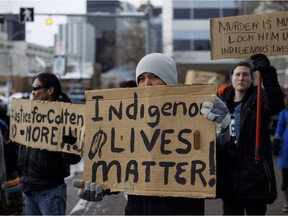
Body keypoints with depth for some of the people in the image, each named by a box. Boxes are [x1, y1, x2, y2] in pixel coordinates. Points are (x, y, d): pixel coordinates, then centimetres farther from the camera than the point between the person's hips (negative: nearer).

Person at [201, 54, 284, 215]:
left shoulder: (259, 98, -3)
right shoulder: (224, 101, 11)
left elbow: (277, 104, -27)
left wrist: (268, 74, -39)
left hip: (253, 169, -5)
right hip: (228, 170, 5)